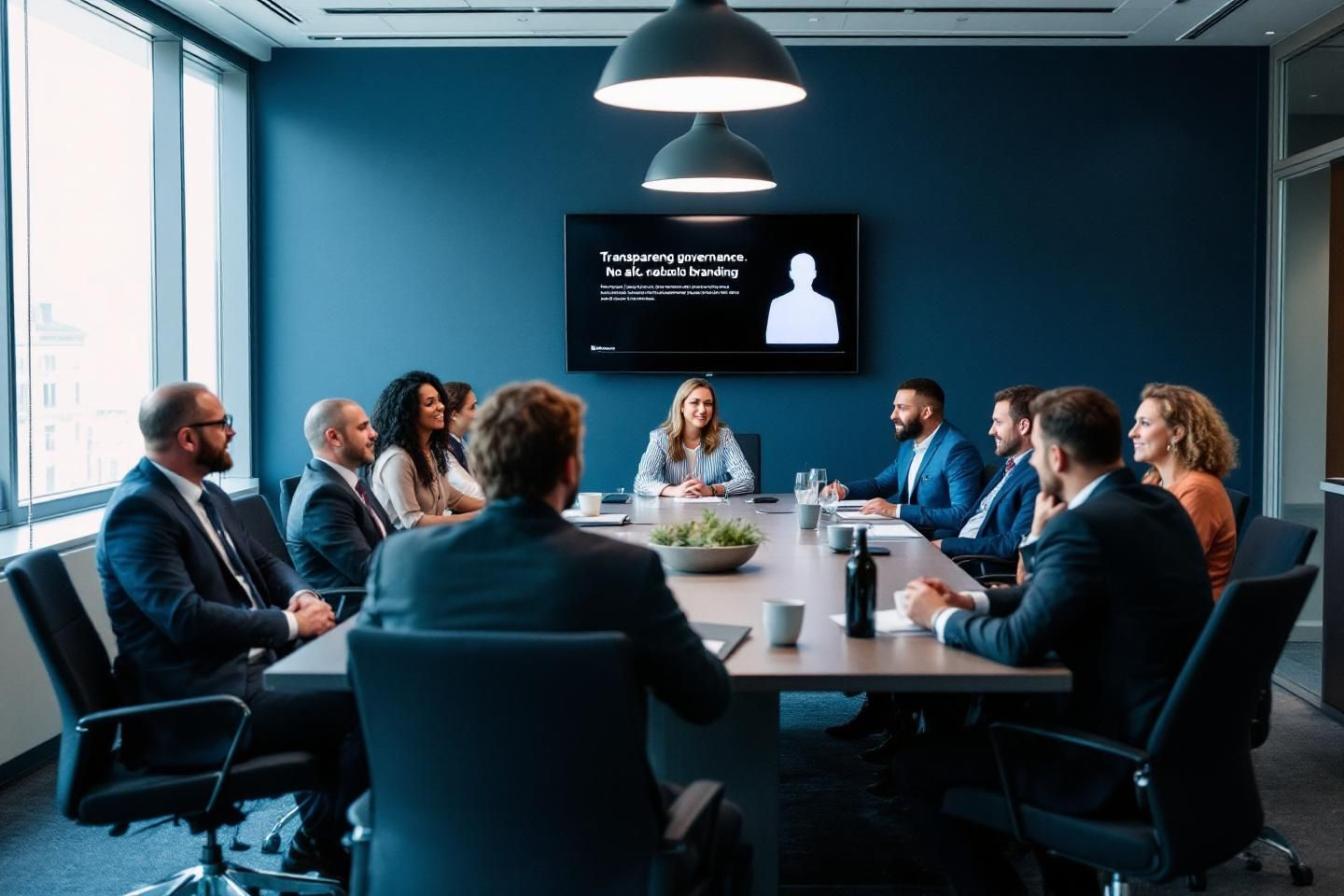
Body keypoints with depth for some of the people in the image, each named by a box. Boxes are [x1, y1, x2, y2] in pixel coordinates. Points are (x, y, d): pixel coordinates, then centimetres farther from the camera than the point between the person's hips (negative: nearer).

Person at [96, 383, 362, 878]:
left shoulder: (207, 494, 11)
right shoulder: (138, 511, -18)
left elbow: (262, 562, 21)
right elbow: (187, 618, -27)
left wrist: (303, 594, -1)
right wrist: (291, 623, -18)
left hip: (243, 668, 10)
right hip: (196, 707, -10)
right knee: (365, 709, -16)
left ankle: (318, 830, 18)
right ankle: (325, 848, 6)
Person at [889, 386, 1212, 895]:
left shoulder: (1085, 526, -22)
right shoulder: (1159, 505, 6)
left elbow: (1017, 645, -22)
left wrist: (939, 616, -5)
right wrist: (970, 602, 6)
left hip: (1123, 764, -9)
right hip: (1171, 736, 9)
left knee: (914, 766, 0)